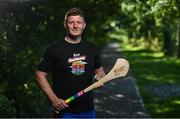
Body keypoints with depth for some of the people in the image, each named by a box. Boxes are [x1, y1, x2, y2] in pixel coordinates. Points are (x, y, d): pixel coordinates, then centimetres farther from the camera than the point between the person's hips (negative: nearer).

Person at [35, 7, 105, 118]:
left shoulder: (92, 48, 7)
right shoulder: (54, 49, -6)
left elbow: (99, 70, 19)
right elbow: (40, 75, -5)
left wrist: (100, 79, -5)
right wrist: (53, 99, -13)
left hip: (88, 110, 5)